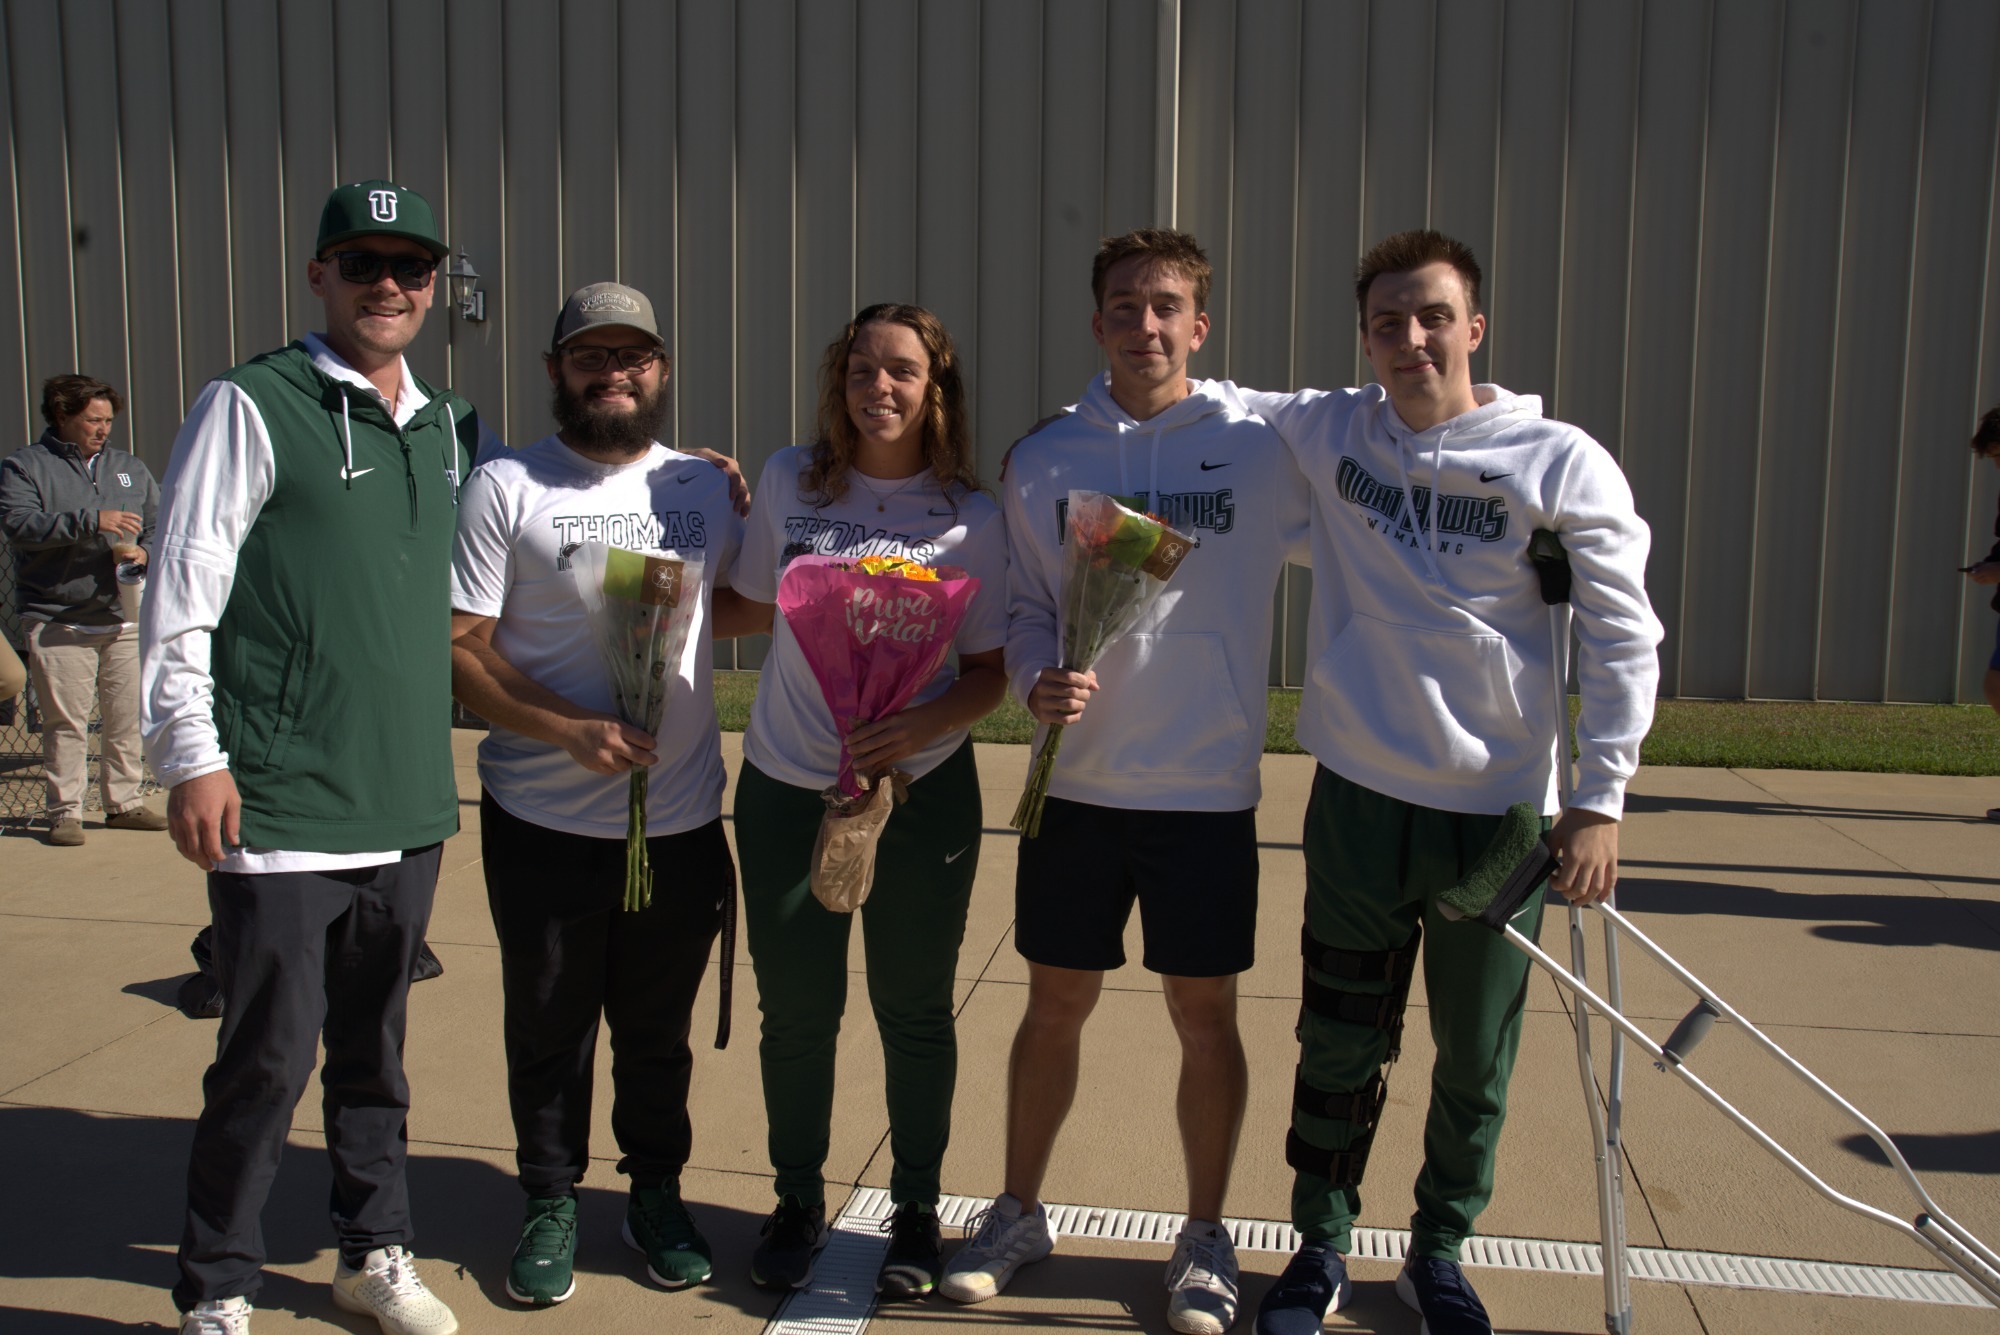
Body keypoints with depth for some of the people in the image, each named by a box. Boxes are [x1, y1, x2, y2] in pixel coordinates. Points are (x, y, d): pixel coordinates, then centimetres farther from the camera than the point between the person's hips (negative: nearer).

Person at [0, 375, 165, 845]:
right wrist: (90, 521, -24)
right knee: (65, 723, -3)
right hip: (59, 624, -4)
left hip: (125, 621, 4)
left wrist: (145, 551, -5)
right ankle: (64, 813, 5)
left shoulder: (130, 468, 17)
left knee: (128, 719, 6)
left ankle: (124, 803, 17)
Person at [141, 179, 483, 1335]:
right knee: (270, 1061, 2)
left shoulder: (452, 426, 12)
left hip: (407, 807, 5)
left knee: (377, 1049, 16)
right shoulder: (253, 406, -4)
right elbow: (181, 591, -7)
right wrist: (192, 758, -10)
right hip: (281, 810, -5)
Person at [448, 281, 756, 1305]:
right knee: (548, 1028, 12)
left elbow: (741, 604, 23)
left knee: (658, 1028, 15)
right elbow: (459, 647, -9)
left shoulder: (703, 486, 9)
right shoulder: (505, 488, -4)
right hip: (544, 823, -2)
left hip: (681, 820, 3)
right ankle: (551, 1204, 31)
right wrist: (568, 728, -20)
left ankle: (656, 1194, 34)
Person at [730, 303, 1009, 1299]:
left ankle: (916, 1209, 29)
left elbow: (989, 669, -4)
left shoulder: (970, 517, -5)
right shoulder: (788, 482, 1)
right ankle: (798, 1201, 31)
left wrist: (921, 724, -20)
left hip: (923, 792, -1)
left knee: (914, 1011, 9)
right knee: (795, 1009, 10)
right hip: (787, 787, 2)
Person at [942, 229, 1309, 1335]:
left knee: (1204, 1013, 8)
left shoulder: (1264, 445, -4)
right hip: (1079, 781, 2)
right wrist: (1037, 681, -9)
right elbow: (1024, 608, 9)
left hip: (1208, 787, -1)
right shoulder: (1042, 459, 3)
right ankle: (1018, 1212, 33)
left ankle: (1205, 1239, 28)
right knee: (1055, 1003, 13)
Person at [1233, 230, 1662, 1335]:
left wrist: (1600, 797, -6)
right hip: (1357, 797, 2)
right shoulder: (1328, 431, 1)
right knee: (1340, 1049, 12)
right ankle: (1320, 1245, 32)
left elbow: (1624, 638, -3)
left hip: (1498, 810, -1)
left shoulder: (1562, 463, -7)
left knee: (1475, 1065, 12)